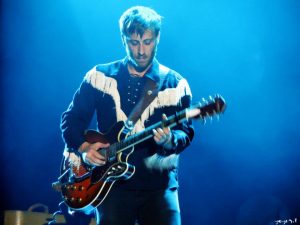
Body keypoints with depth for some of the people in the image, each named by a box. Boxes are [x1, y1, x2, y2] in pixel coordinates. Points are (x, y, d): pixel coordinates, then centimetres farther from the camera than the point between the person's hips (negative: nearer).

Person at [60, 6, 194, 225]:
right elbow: (71, 118, 9)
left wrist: (170, 140, -24)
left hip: (159, 185, 0)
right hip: (112, 181, 1)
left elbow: (186, 133, -2)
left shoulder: (176, 84, 3)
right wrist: (83, 148, -8)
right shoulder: (100, 75, 5)